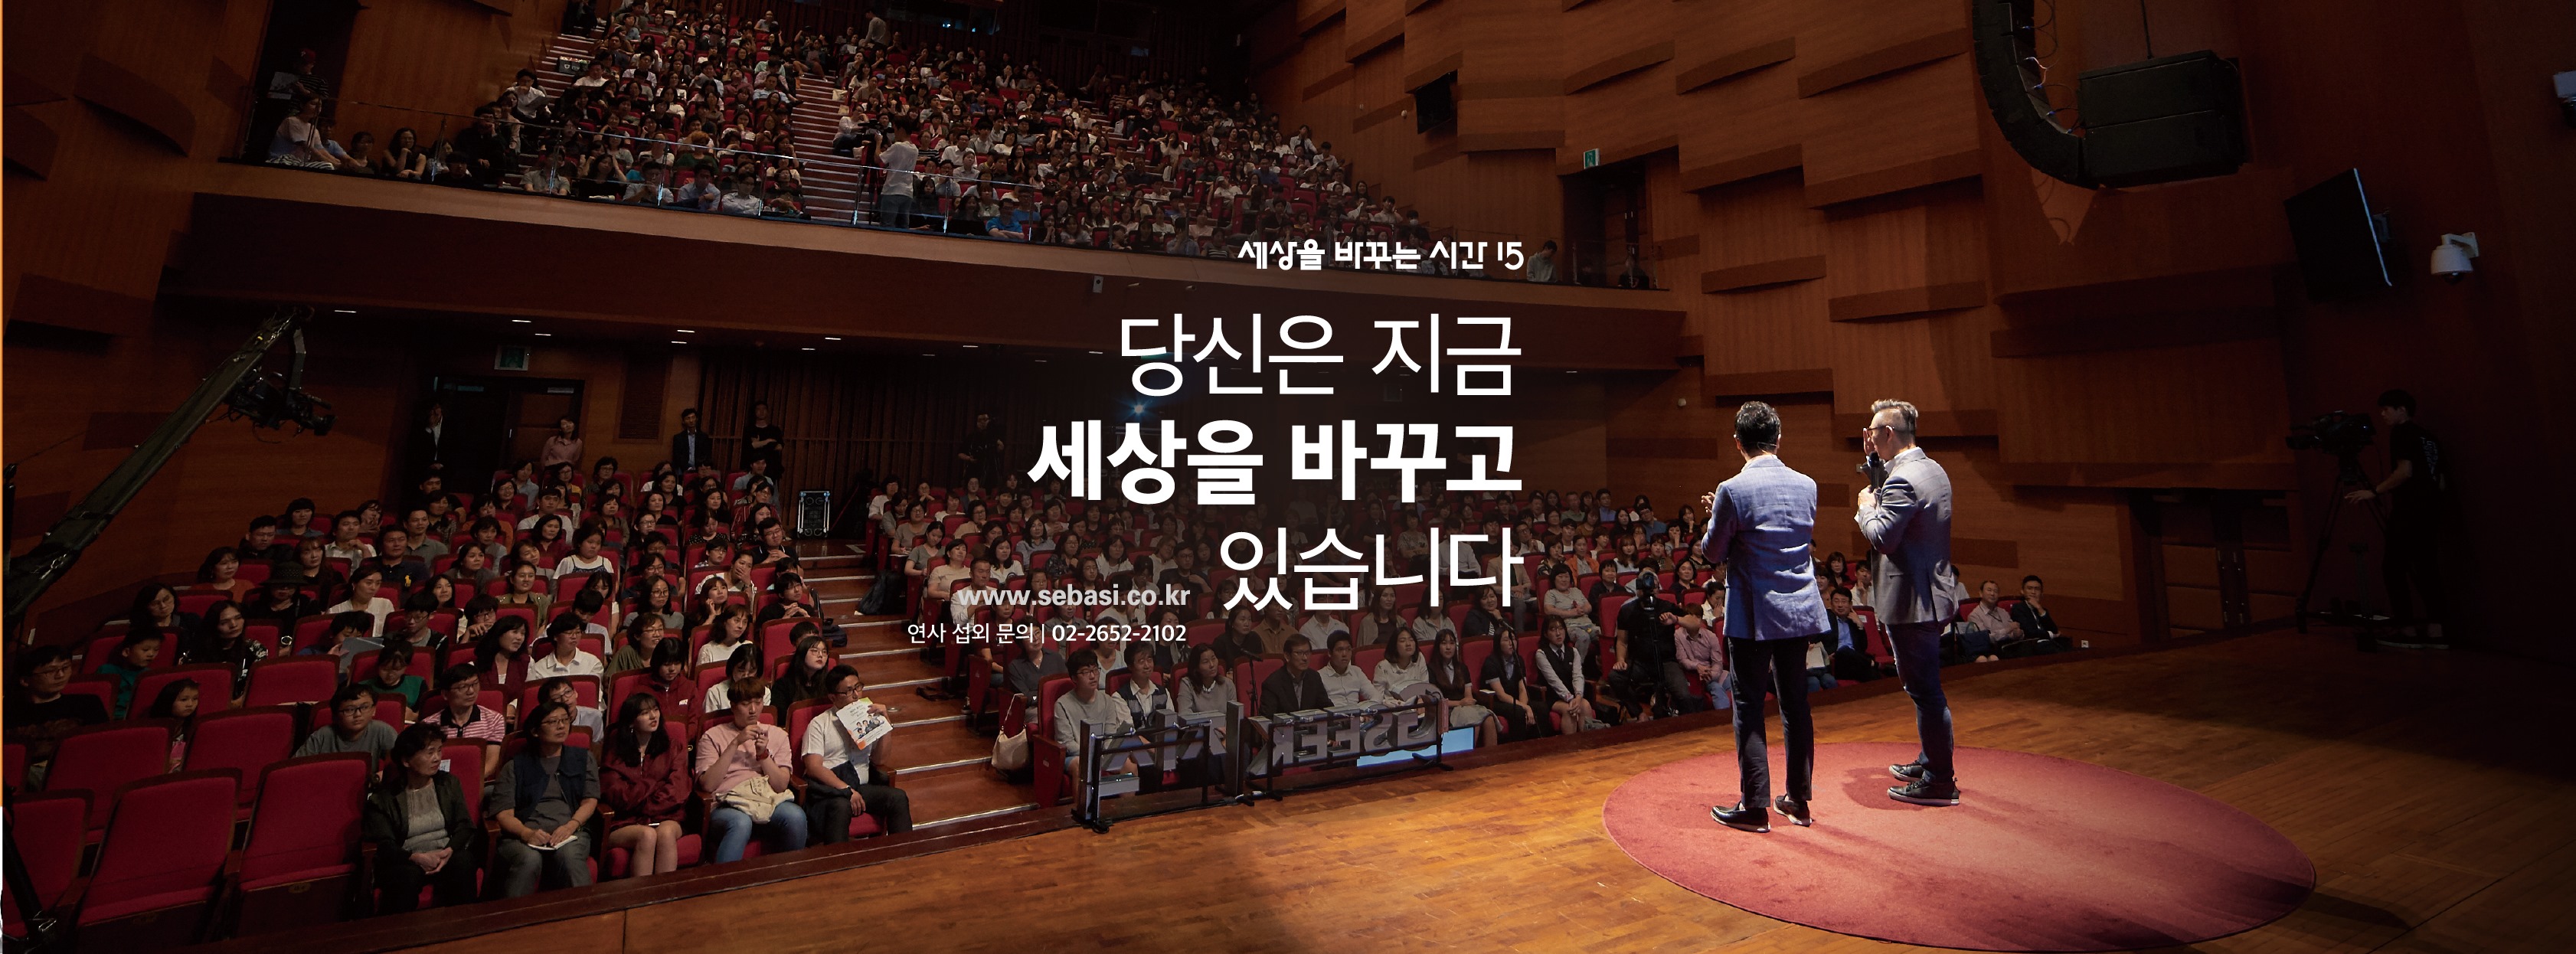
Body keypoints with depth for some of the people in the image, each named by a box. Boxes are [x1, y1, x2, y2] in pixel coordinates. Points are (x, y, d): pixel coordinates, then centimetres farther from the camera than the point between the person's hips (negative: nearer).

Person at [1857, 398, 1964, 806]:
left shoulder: (1903, 478, -22)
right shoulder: (1933, 469, 11)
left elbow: (1882, 538, -25)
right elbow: (1891, 498, 23)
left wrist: (1866, 507, -8)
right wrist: (1874, 460, 15)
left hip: (1912, 600, -11)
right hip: (1934, 590, 11)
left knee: (1924, 688, -2)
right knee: (1925, 684, 22)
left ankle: (1940, 782, 8)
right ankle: (1932, 761, 35)